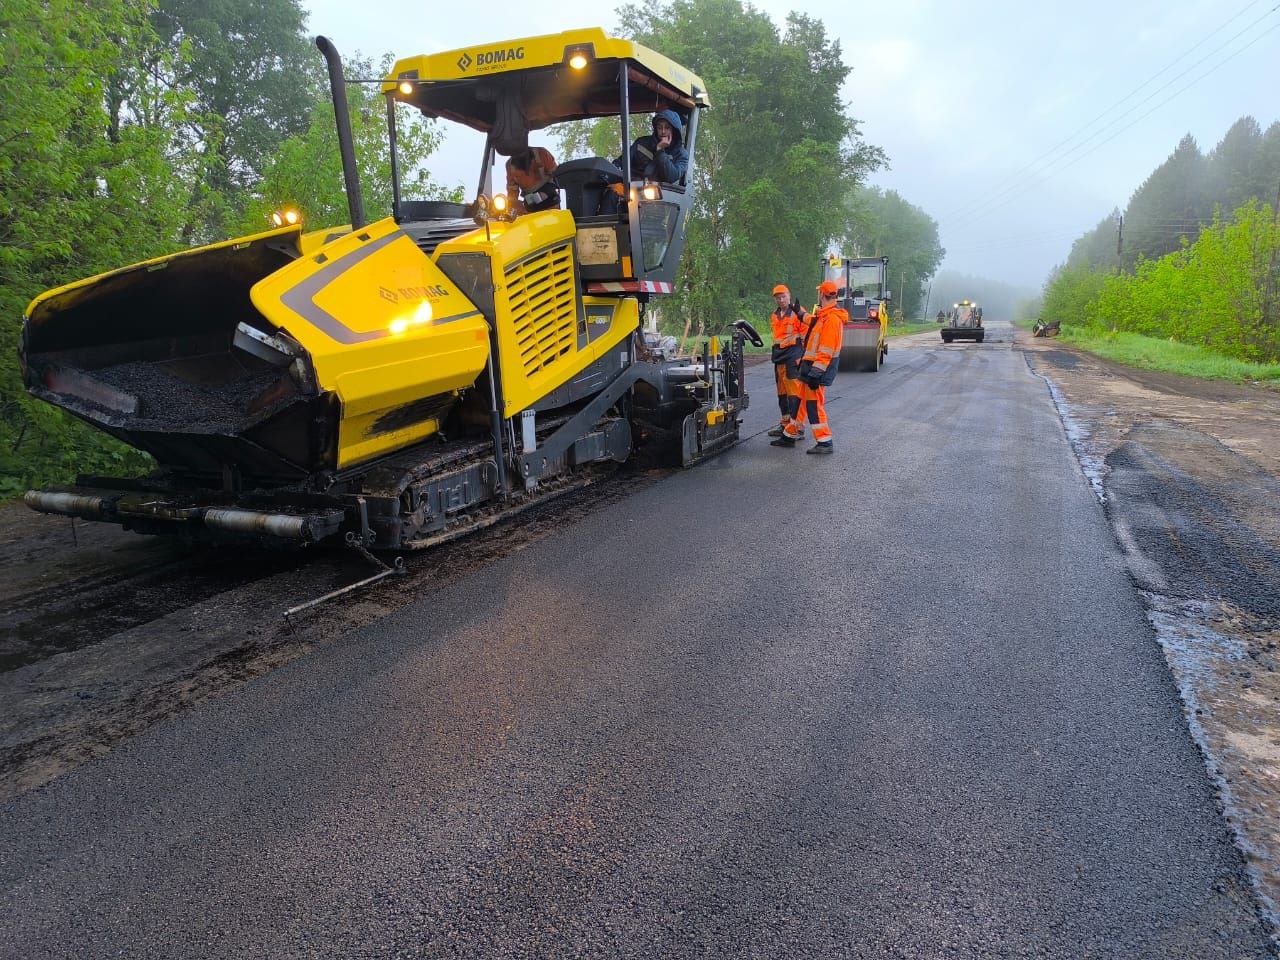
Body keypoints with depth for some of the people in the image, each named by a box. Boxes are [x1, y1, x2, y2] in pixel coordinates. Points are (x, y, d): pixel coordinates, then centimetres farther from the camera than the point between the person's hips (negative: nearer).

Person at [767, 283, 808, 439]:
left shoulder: (797, 312, -4)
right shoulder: (774, 316, 18)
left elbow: (806, 334, -6)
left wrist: (803, 355, -12)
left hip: (794, 355, -8)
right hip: (779, 356, 8)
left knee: (794, 390, -11)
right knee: (782, 392, 11)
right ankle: (785, 423, 19)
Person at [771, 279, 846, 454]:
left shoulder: (831, 318, -17)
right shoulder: (824, 316, 16)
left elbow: (826, 351, -23)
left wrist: (815, 373, -24)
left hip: (818, 368, -10)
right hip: (812, 365, 10)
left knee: (814, 404, -9)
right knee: (802, 401, 16)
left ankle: (825, 443, -5)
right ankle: (790, 435, 25)